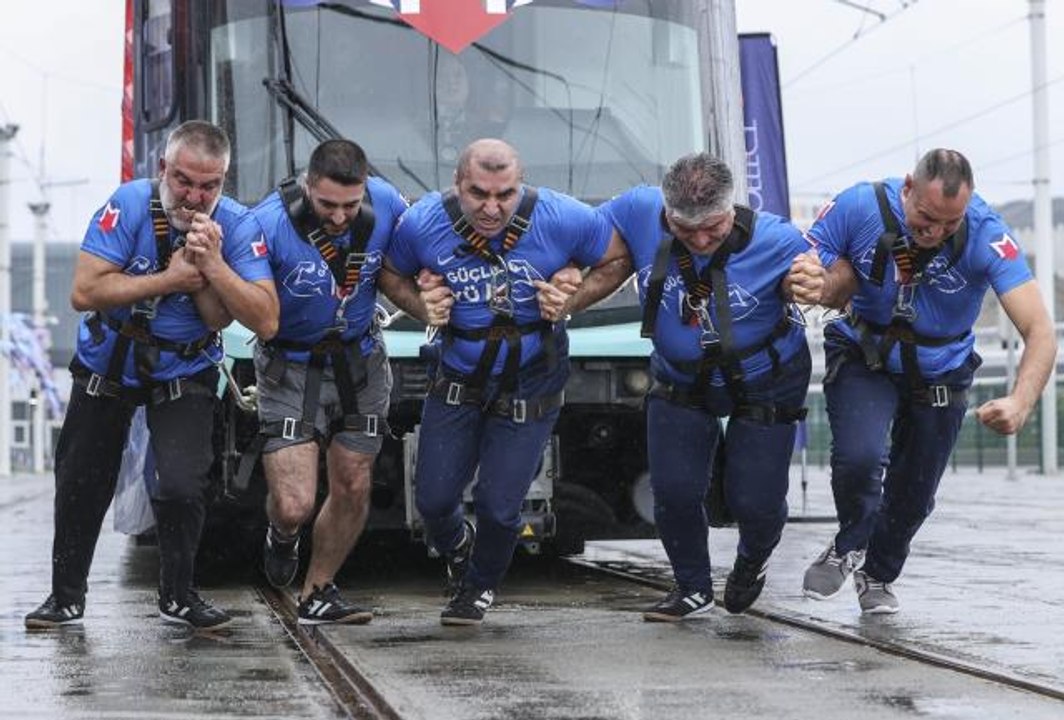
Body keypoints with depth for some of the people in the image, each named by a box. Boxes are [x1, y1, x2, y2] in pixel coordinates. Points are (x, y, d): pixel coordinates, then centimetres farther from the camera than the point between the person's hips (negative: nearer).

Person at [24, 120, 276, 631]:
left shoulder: (236, 225, -19)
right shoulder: (129, 205, -22)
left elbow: (264, 321, -27)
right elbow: (84, 292, -28)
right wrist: (169, 280, -29)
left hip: (184, 374, -1)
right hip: (106, 365, 1)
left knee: (182, 485, -16)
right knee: (80, 485, 9)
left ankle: (178, 597, 6)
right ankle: (66, 597, 28)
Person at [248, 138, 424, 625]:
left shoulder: (386, 206, -14)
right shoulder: (269, 224, -28)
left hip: (361, 361, 4)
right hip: (291, 368, -4)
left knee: (352, 488, 7)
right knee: (294, 505, -11)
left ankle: (318, 594, 29)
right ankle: (282, 536, 28)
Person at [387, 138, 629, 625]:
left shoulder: (564, 219, -21)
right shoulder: (421, 224, -17)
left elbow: (618, 259, -4)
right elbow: (392, 275, 4)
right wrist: (424, 306, -15)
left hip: (529, 387, -2)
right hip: (456, 380, 2)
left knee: (498, 506, 1)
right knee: (433, 498, 5)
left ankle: (481, 585, 36)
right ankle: (457, 549, 44)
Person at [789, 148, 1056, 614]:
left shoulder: (985, 235, -30)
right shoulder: (859, 207, -26)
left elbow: (1039, 332, -35)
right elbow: (798, 271, -14)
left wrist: (1021, 403, -53)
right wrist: (816, 288, -40)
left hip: (939, 375, 1)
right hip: (862, 360, -1)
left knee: (913, 496, 13)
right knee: (859, 457, -26)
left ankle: (878, 575, 46)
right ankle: (850, 545, 7)